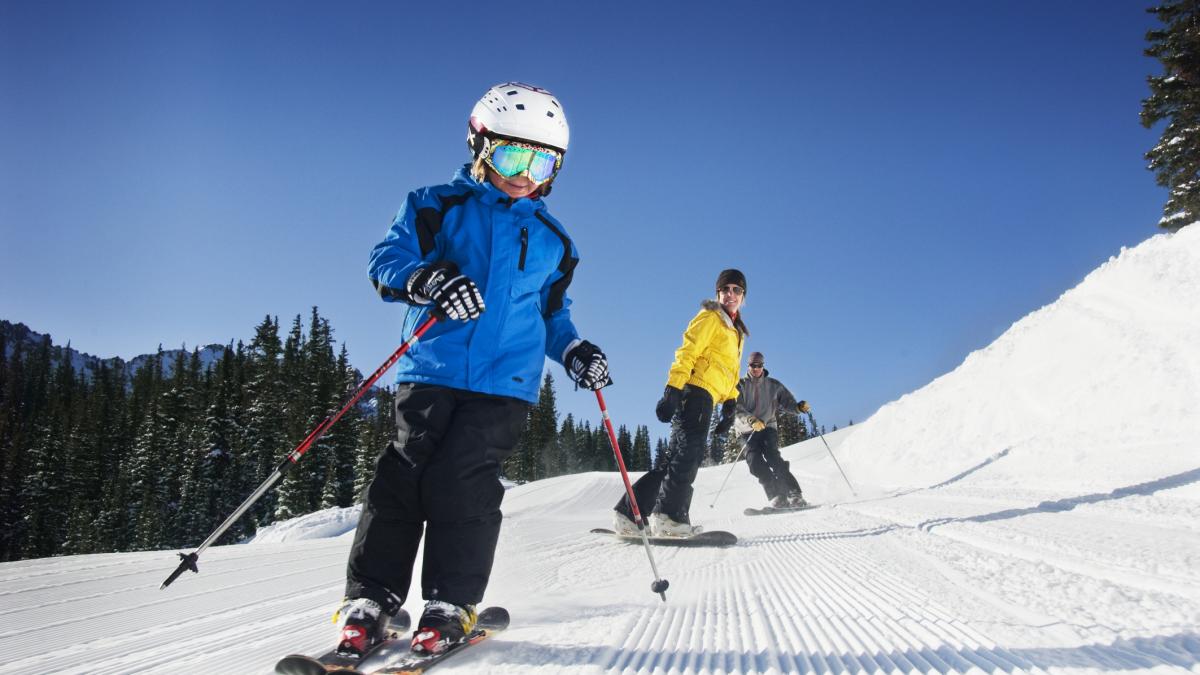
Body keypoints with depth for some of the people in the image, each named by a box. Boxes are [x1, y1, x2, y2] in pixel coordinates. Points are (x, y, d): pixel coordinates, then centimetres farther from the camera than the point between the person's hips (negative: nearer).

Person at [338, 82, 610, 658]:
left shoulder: (552, 240, 18)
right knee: (404, 476, -5)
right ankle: (371, 599, 5)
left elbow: (551, 314, 26)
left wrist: (574, 351, 7)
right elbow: (386, 259, 0)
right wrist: (423, 280, -21)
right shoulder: (438, 208, 8)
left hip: (505, 383, 1)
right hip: (430, 370, -1)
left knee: (465, 485, -9)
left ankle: (451, 603, 2)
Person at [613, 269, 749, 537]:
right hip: (695, 388, -9)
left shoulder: (737, 333, 30)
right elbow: (687, 352, -9)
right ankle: (669, 515, -30)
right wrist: (672, 391, -21)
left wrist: (729, 405, 18)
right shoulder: (710, 318, 3)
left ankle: (628, 513, 2)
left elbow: (730, 373, 32)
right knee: (692, 447, -23)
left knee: (681, 455, 3)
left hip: (706, 396, 9)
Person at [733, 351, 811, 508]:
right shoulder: (741, 386, 4)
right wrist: (751, 420, -29)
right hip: (748, 431, 1)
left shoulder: (773, 385, 9)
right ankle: (776, 496, -22)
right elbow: (737, 409, -10)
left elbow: (787, 402, 5)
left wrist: (799, 407, -18)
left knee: (773, 457, -22)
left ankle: (795, 495, -24)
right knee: (755, 461, -19)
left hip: (768, 427, -1)